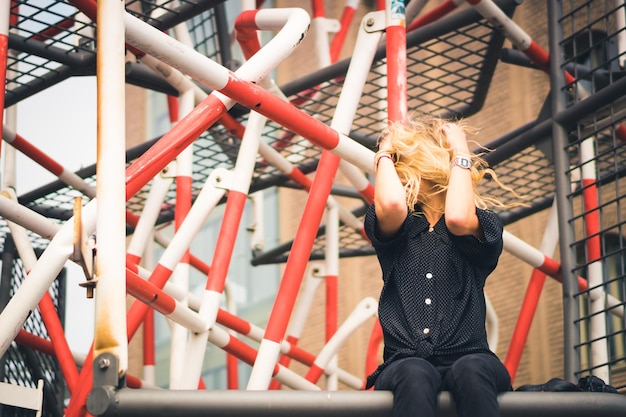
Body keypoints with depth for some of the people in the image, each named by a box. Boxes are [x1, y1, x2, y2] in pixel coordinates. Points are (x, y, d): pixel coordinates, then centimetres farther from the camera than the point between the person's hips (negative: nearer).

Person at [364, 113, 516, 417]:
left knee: (470, 371, -37)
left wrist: (461, 153, 5)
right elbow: (390, 203, -9)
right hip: (405, 364, 0)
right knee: (414, 375, -37)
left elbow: (458, 218, -11)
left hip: (466, 358, 0)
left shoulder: (482, 227, 14)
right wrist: (385, 154, 13)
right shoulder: (392, 230, 17)